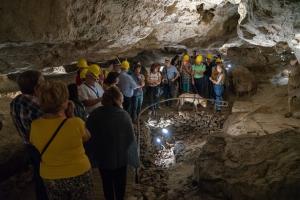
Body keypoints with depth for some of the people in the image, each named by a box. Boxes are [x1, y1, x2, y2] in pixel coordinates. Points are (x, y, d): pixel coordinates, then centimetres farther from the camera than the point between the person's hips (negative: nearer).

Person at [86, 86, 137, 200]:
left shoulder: (94, 114, -18)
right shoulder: (124, 115, -21)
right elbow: (131, 138, -14)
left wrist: (96, 150, 9)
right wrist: (123, 148, 5)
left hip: (102, 157, 1)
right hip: (120, 157, -1)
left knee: (107, 183, 22)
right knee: (120, 182, 22)